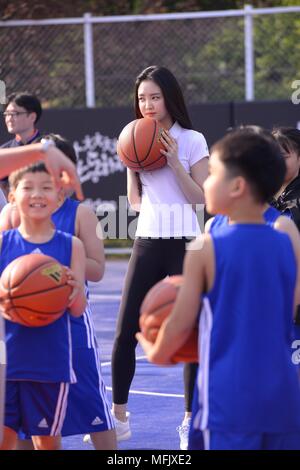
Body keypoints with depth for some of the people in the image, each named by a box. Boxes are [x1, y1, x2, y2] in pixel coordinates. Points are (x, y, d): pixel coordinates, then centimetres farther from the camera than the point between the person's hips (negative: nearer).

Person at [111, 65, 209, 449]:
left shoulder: (192, 141, -3)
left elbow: (200, 198, -7)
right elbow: (135, 201, 12)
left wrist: (174, 162, -16)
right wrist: (132, 166, -3)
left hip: (183, 244, -4)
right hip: (147, 242, 4)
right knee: (125, 332, -1)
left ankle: (190, 421, 8)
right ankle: (119, 417, 10)